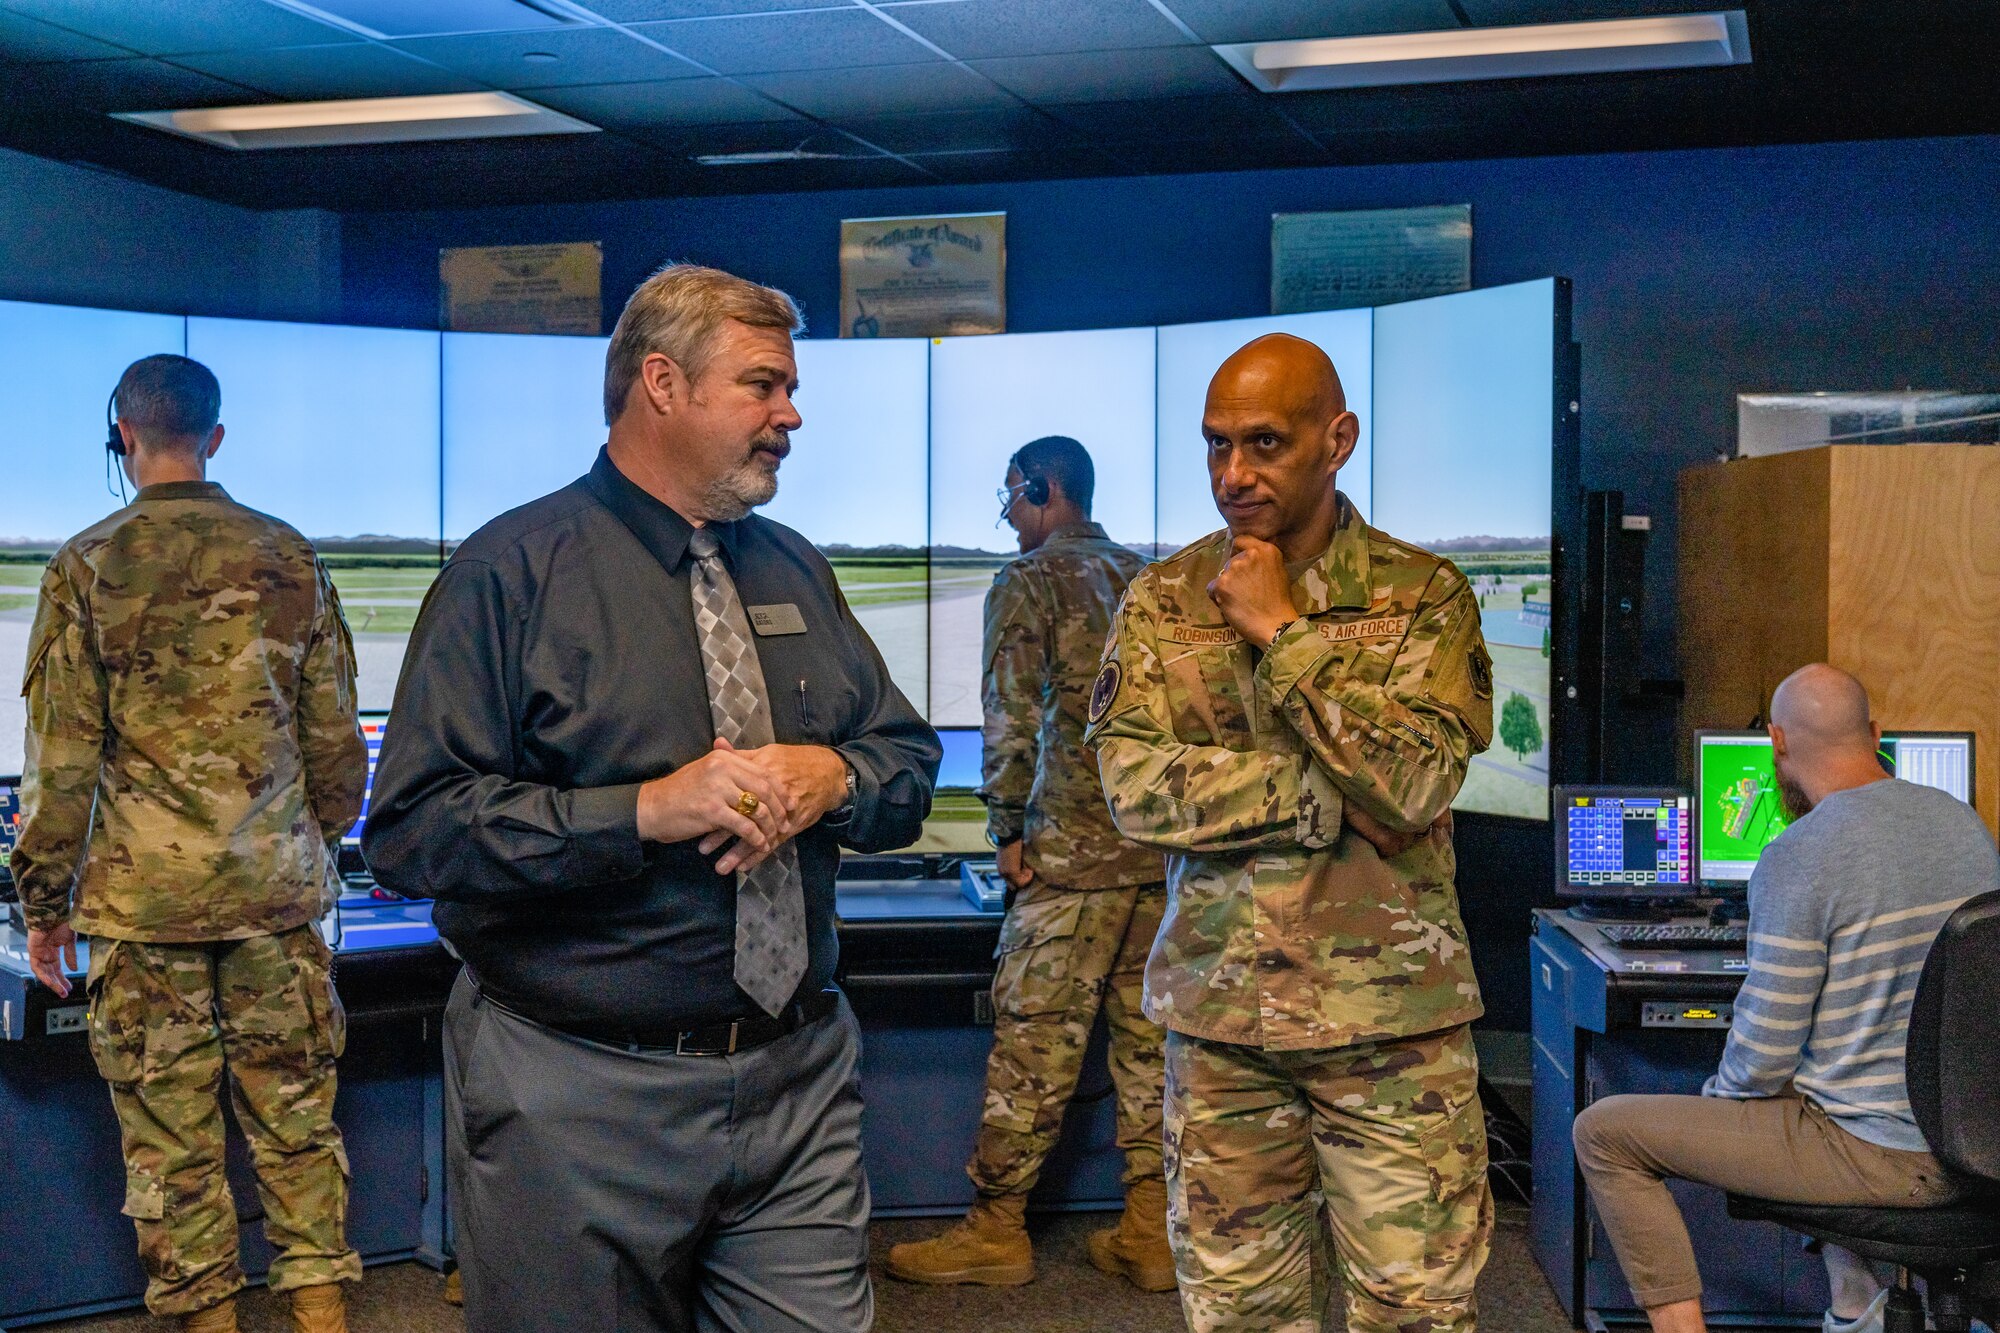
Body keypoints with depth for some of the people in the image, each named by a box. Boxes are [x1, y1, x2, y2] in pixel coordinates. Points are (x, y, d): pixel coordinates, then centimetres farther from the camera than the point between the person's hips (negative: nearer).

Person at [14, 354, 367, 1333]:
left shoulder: (88, 566, -4)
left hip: (144, 896, -2)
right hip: (278, 889, 3)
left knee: (171, 1131, 7)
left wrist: (43, 903, 5)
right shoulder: (289, 558, 3)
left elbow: (61, 757, -5)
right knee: (296, 1114, 10)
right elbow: (335, 738, 7)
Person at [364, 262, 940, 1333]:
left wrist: (831, 780, -9)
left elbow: (909, 763, 15)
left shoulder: (797, 574, 13)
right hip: (578, 1099, -5)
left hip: (800, 1083, 5)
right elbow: (410, 830, -15)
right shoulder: (511, 573, -7)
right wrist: (644, 812, -23)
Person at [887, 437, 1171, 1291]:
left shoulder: (1026, 584, -5)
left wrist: (1008, 832, -6)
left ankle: (996, 1231, 8)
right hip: (1164, 850, 7)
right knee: (1148, 1037, 9)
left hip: (1073, 851, -6)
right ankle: (1150, 1232, 13)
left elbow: (1012, 720, -14)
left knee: (1034, 1041, 0)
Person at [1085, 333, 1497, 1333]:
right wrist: (1334, 795, -14)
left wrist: (1283, 632, -13)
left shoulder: (1424, 596, -1)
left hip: (1393, 1021, -1)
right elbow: (1136, 788, -8)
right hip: (1220, 1015, 2)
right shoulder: (1163, 601, 5)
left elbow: (1415, 782, -16)